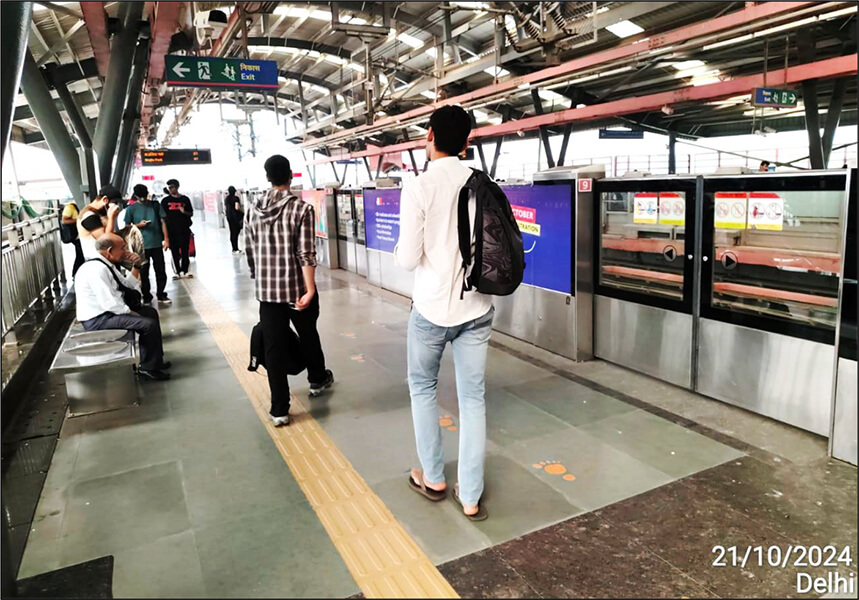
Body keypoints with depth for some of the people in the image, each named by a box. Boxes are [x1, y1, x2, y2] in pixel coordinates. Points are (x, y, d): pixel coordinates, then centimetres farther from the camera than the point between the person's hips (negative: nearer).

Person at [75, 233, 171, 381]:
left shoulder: (106, 264, 7)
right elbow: (110, 303, -27)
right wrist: (131, 313, -13)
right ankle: (149, 367, -1)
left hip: (108, 311, 11)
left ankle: (155, 360, 20)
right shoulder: (97, 269, -24)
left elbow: (128, 284, 19)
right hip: (97, 319, -11)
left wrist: (135, 266, 6)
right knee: (150, 324, -18)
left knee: (151, 312, 15)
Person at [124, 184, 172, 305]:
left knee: (160, 270, 5)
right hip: (141, 245, -1)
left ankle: (161, 295, 16)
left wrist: (166, 239, -2)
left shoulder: (156, 205, 4)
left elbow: (163, 222, 5)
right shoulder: (131, 209, 2)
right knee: (143, 272, 6)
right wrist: (138, 225, -14)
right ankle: (146, 296, 16)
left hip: (157, 244, 1)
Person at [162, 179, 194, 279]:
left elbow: (191, 213, 11)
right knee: (175, 252, 2)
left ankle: (185, 271, 13)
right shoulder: (165, 200, 5)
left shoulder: (185, 199, 7)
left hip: (184, 229, 0)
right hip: (171, 230, 0)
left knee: (185, 251, 3)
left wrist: (184, 212, -12)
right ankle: (178, 272, 9)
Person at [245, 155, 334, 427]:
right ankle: (317, 379, 44)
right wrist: (310, 290, -16)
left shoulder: (252, 209, 3)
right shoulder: (301, 208, -12)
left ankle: (279, 409, 9)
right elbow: (306, 255, -17)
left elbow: (250, 251, 9)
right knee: (308, 336, 20)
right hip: (298, 288, -3)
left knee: (273, 347, 6)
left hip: (266, 290, 3)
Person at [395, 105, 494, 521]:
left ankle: (433, 478, 30)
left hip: (432, 308, -3)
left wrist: (400, 248, 7)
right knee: (473, 399, 10)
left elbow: (408, 259, -14)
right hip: (476, 308, 3)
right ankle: (470, 497, 17)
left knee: (422, 389, 19)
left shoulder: (418, 188, -13)